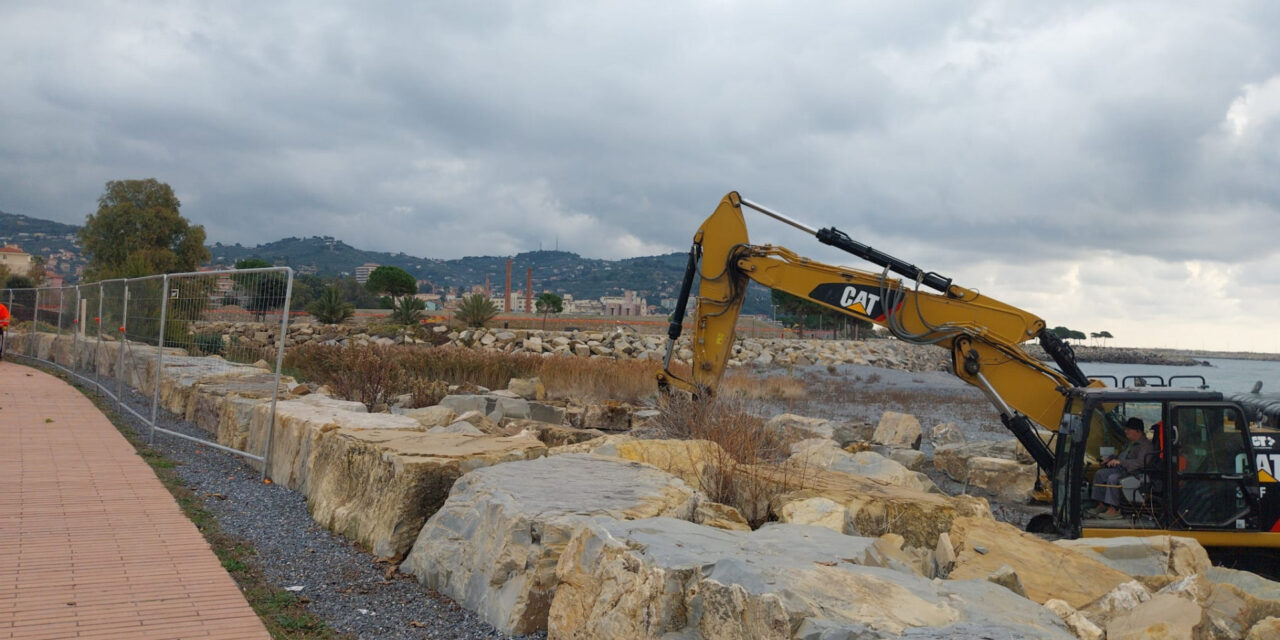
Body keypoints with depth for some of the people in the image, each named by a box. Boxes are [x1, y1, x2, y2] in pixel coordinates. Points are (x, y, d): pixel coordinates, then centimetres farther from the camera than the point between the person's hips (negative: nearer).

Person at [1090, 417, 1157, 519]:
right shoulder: (1131, 443, 20)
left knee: (1113, 478, -32)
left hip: (1134, 473, -10)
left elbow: (1141, 462, -27)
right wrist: (1110, 458, 16)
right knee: (1099, 474, 1)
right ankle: (1101, 505, 0)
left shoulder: (1146, 445, -13)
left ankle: (1113, 509, -28)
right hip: (1121, 469, 10)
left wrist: (1120, 462, -32)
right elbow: (1121, 456, 34)